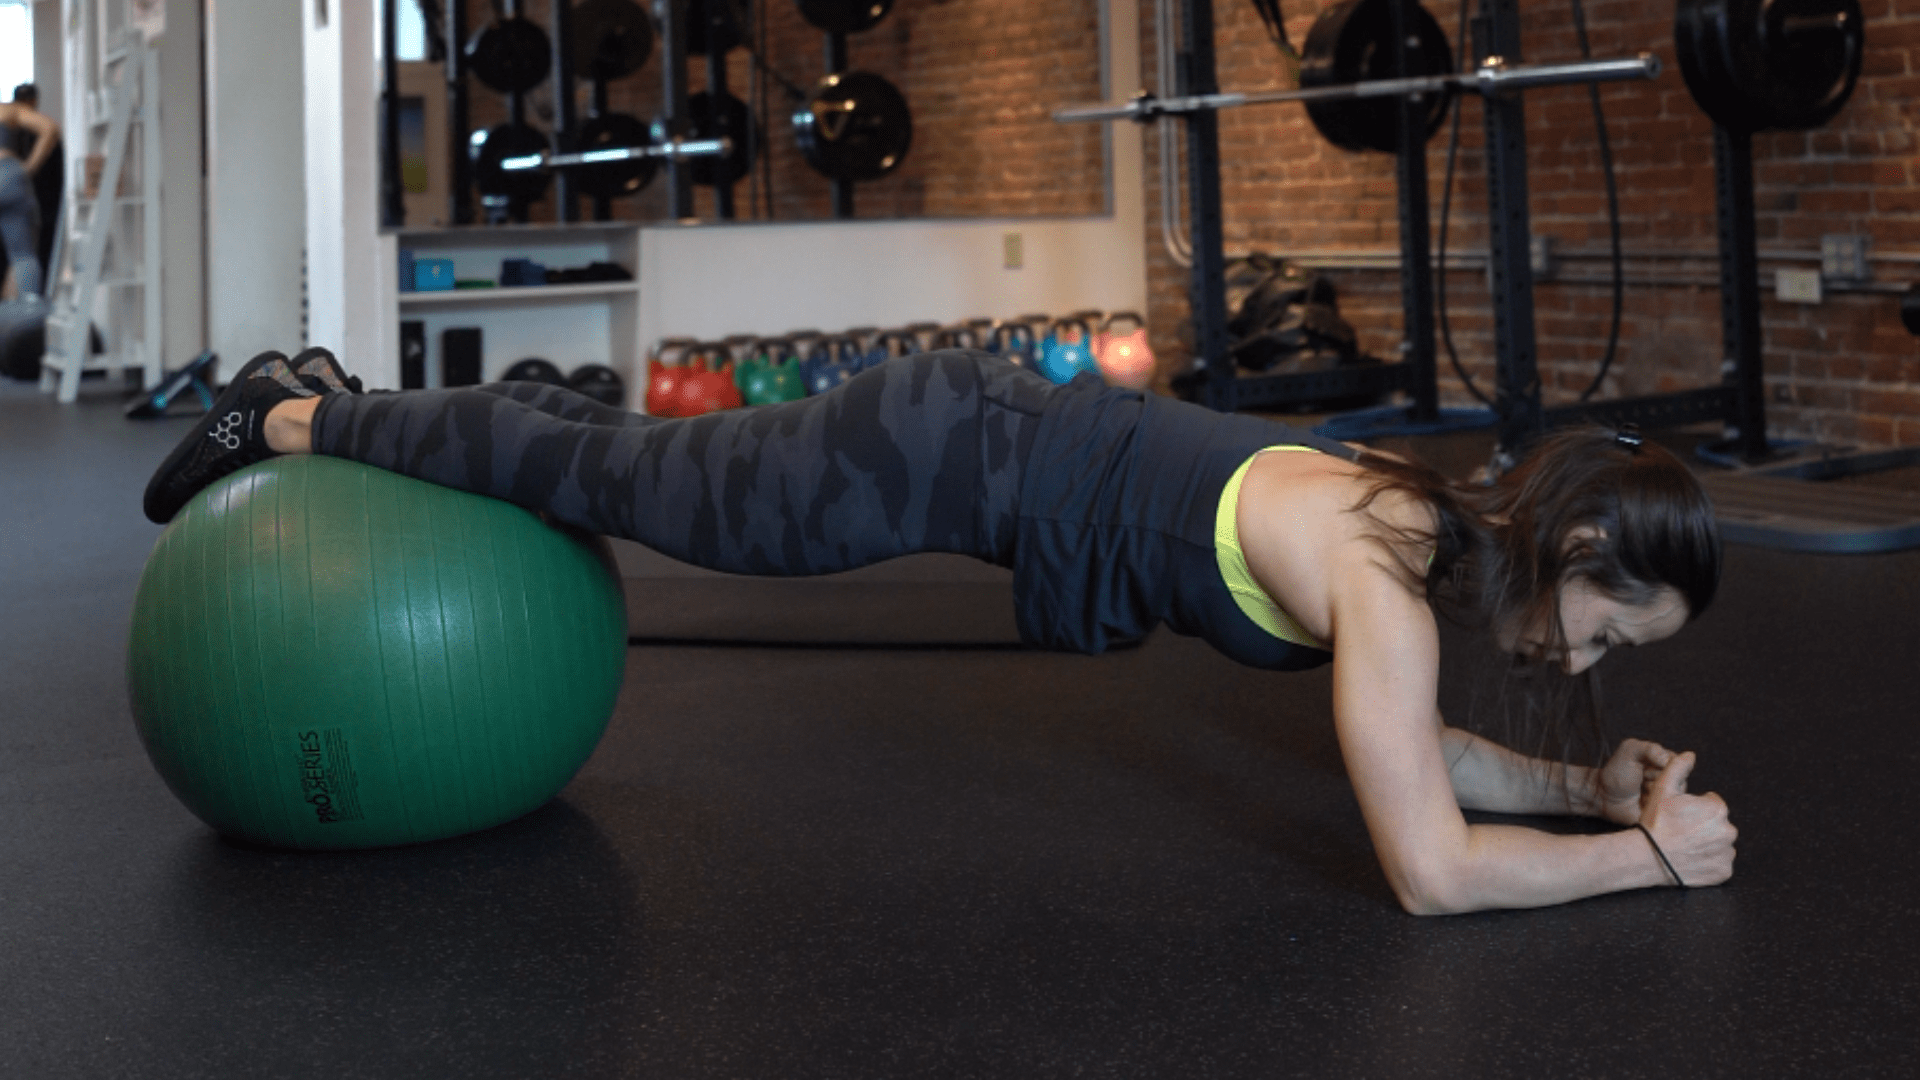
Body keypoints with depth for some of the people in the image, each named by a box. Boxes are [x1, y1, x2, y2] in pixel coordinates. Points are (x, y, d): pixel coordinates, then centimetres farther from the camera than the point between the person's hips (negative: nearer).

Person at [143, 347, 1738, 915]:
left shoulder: (1444, 523, -2)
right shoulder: (1384, 573, -27)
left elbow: (1414, 749, 12)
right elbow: (1431, 871, -29)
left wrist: (1588, 785, 1)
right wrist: (1649, 857, -18)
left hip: (989, 433, 8)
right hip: (947, 460, -8)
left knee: (632, 472, 23)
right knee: (618, 484, 9)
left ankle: (340, 403, 42)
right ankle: (293, 420, 27)